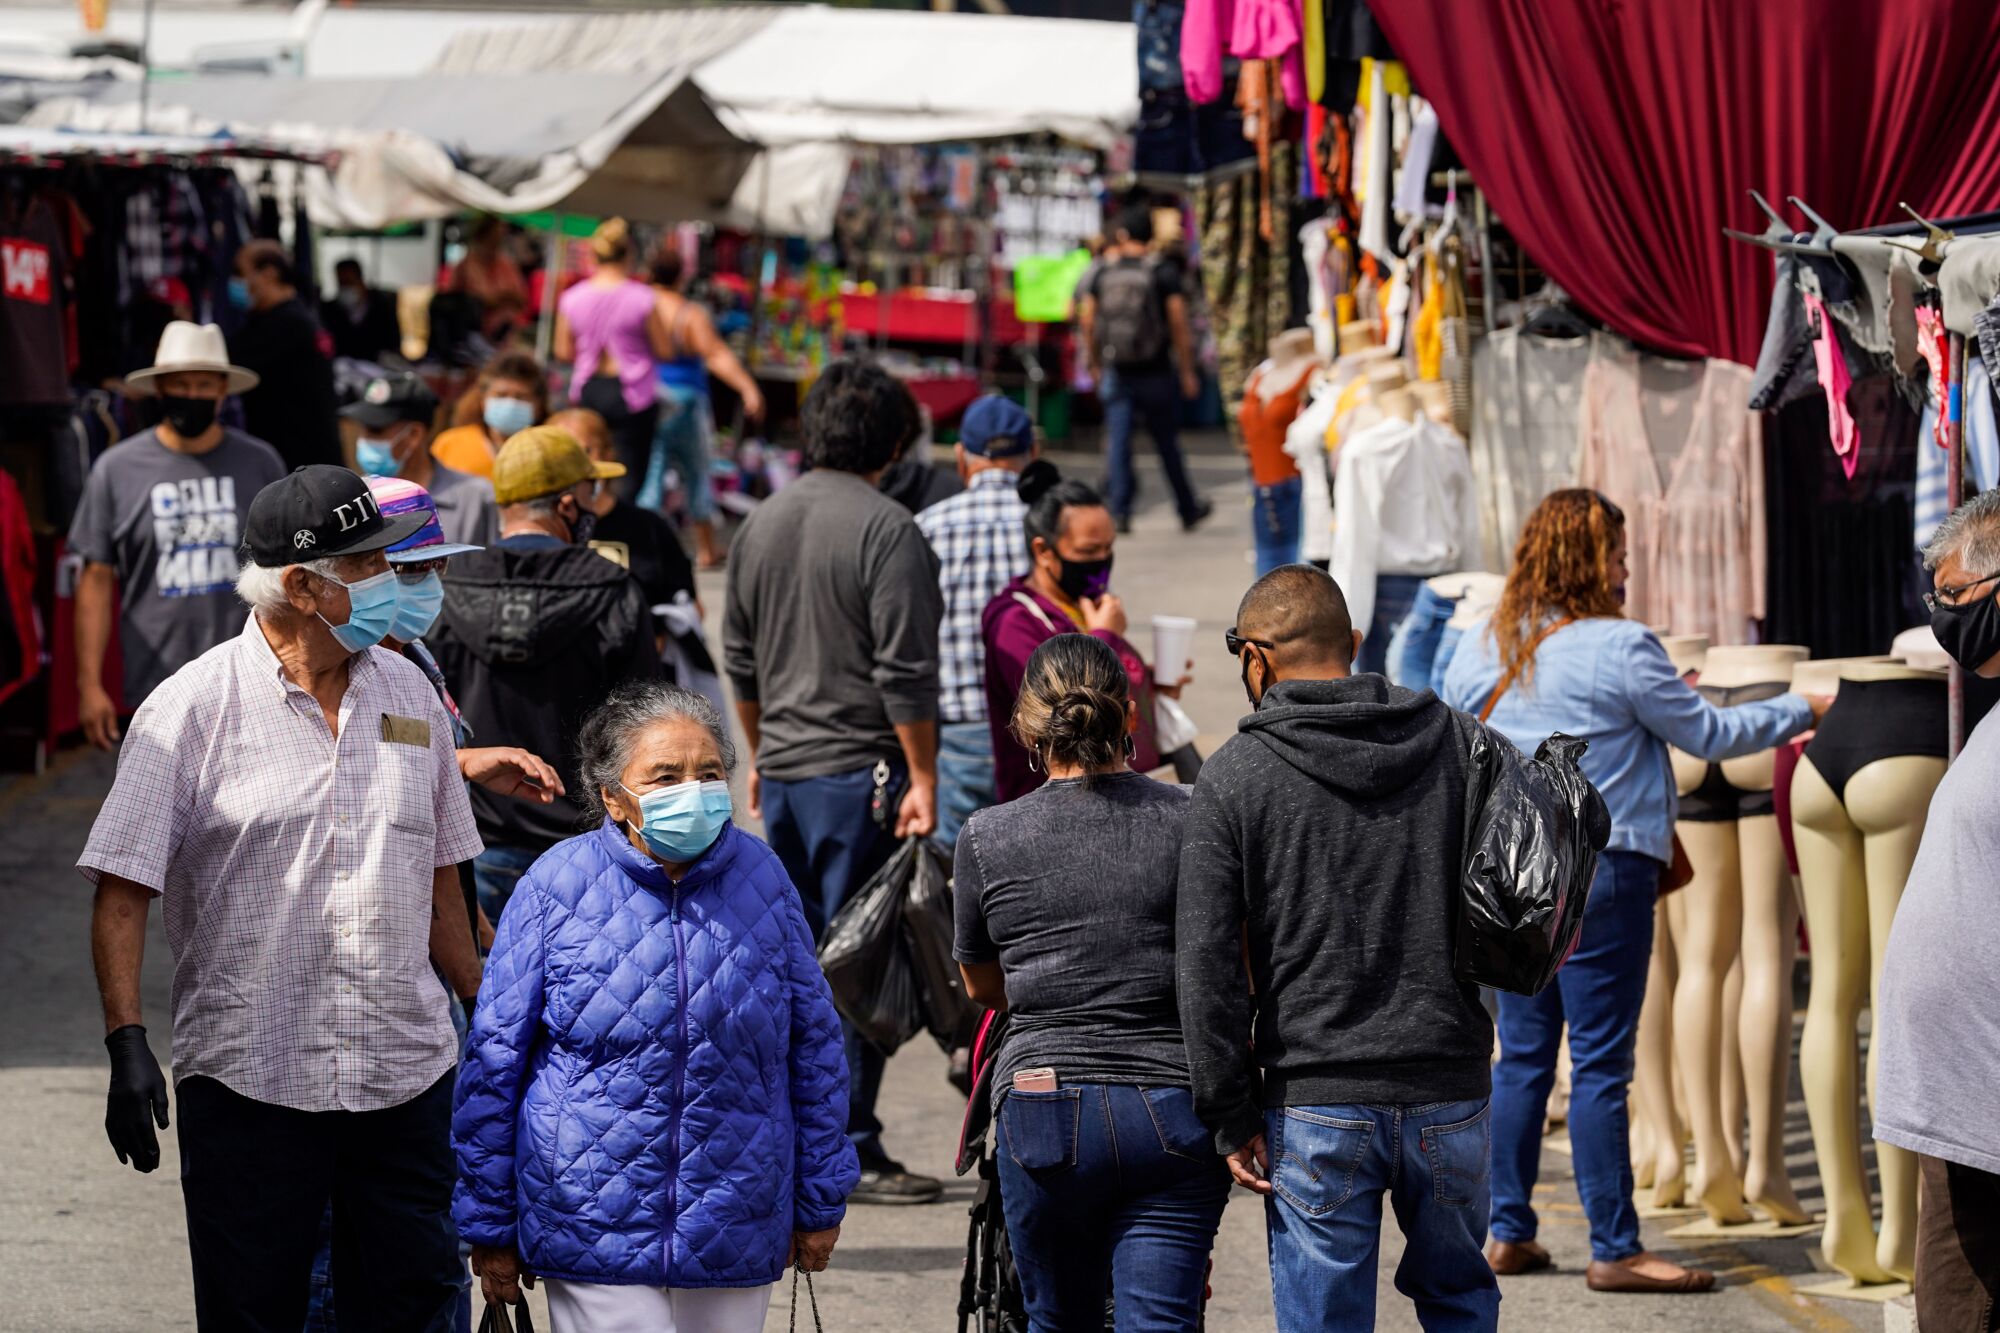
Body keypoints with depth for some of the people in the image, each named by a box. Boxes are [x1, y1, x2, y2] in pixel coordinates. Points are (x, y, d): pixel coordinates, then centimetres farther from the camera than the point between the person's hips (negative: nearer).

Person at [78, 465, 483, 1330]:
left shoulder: (407, 692, 9)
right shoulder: (195, 706, -6)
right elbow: (122, 889, -9)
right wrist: (127, 1042, -18)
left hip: (406, 1074, 4)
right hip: (249, 1085, -4)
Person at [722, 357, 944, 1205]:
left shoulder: (764, 523, 10)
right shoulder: (886, 530, -12)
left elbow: (739, 657, 18)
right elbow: (904, 672, -16)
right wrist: (922, 777, -12)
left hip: (783, 770, 7)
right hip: (859, 770, -7)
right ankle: (849, 1153, -4)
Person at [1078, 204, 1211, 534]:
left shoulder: (1101, 274, 1)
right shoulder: (1164, 275, -8)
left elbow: (1087, 322, 6)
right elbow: (1180, 327, -8)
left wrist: (1094, 364, 19)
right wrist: (1187, 372, 2)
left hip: (1115, 373, 1)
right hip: (1156, 372, -1)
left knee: (1118, 441, 3)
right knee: (1167, 443, 8)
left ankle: (1120, 510, -7)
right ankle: (1189, 510, 20)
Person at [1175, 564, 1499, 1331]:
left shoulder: (1234, 777, -4)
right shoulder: (1453, 742, 4)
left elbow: (1207, 963, -8)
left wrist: (1231, 1117, -4)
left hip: (1316, 1102, -3)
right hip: (1450, 1094, 3)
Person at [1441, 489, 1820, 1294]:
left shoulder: (1482, 648, 5)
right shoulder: (1622, 650, -12)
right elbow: (1706, 734, -4)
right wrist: (1801, 713, 9)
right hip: (1599, 872, -6)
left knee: (1523, 1056, 13)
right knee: (1600, 1064, -2)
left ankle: (1508, 1233, 16)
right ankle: (1614, 1250, 1)